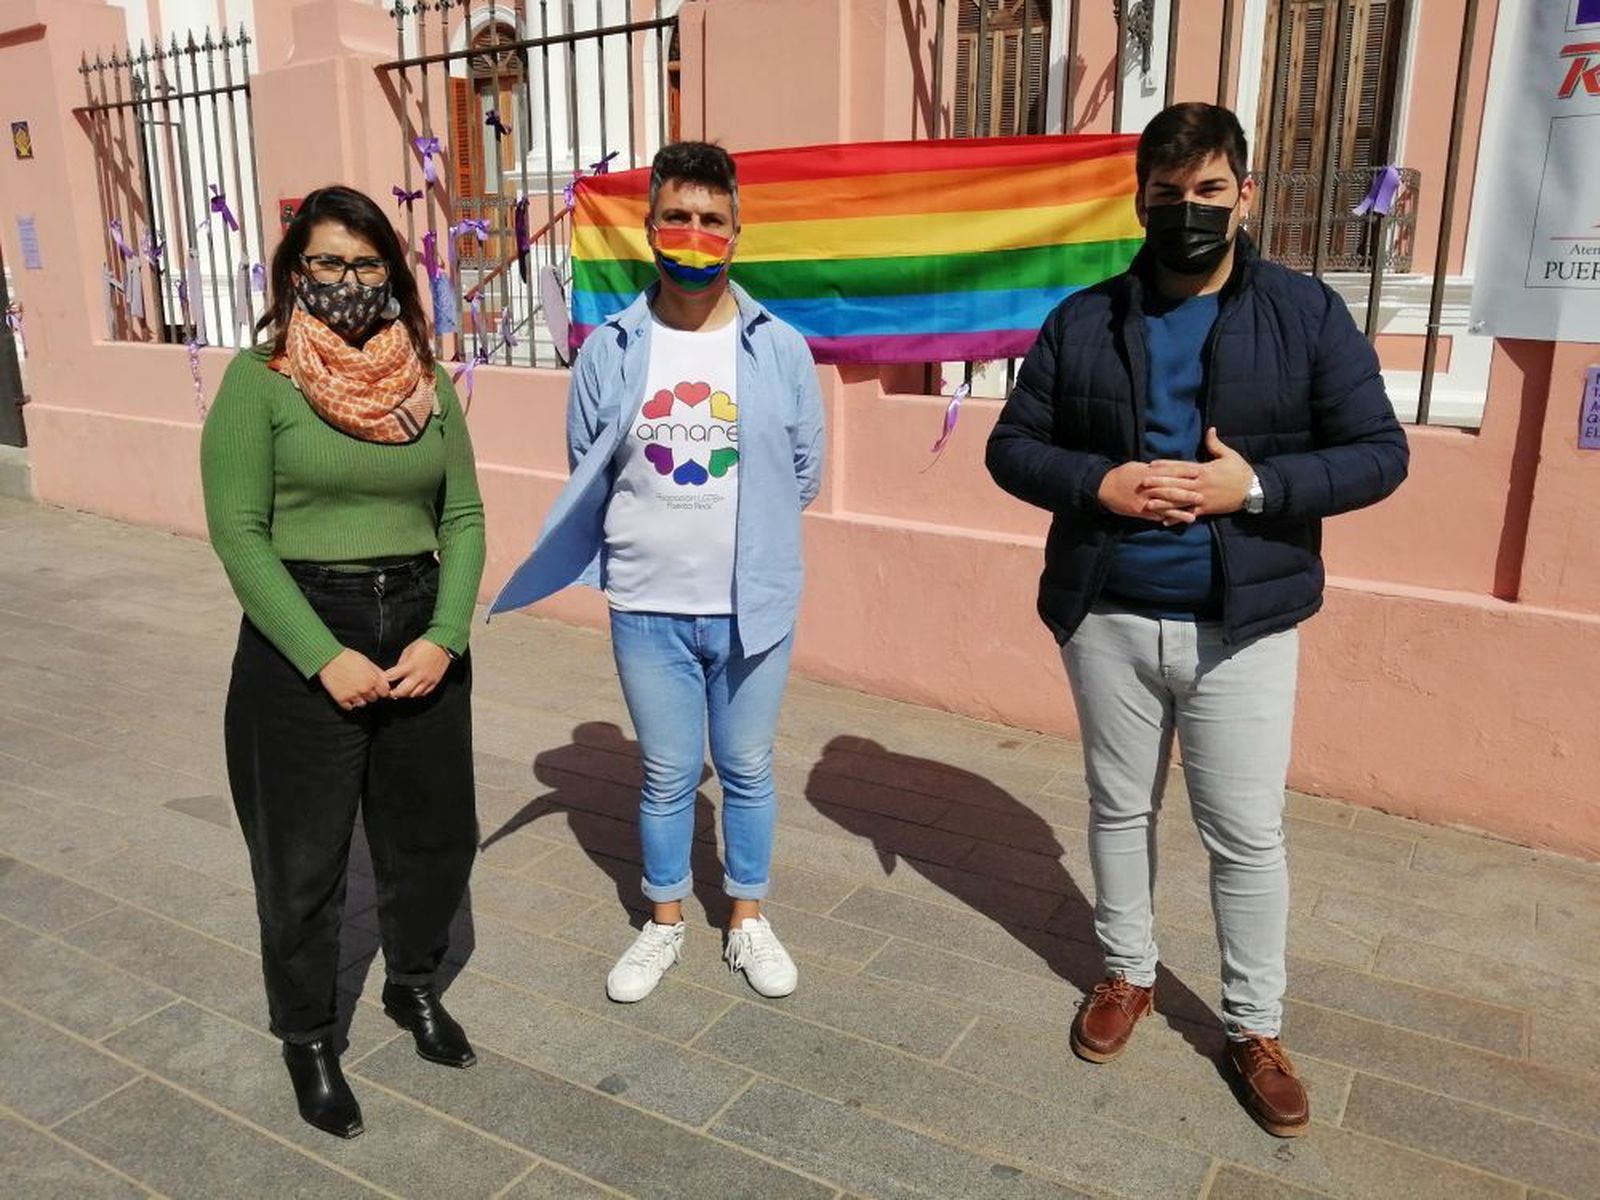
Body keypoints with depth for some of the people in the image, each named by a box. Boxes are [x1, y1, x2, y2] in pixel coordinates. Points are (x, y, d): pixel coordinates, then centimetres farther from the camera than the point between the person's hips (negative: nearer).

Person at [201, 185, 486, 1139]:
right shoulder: (260, 380, -7)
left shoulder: (427, 380, 4)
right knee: (305, 856, 9)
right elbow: (239, 534, -10)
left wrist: (444, 637, -10)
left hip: (421, 632, 4)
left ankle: (415, 987, 42)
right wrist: (326, 657, -17)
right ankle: (309, 1039, 32)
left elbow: (464, 518, 3)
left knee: (436, 833, 15)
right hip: (301, 641, -3)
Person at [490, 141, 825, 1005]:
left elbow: (803, 473, 5)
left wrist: (743, 537, 7)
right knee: (667, 775, 15)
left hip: (753, 605, 0)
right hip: (647, 609, 0)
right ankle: (663, 925, 35)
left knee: (748, 770, 15)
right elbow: (584, 482, 6)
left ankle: (748, 922, 35)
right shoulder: (609, 351, -4)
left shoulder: (780, 348, -6)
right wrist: (646, 541, 5)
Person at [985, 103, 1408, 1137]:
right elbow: (1013, 447, 3)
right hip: (1108, 617, 2)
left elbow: (1379, 452, -3)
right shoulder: (1083, 320, 2)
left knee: (1249, 834, 7)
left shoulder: (1308, 314, -2)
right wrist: (1100, 483, -15)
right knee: (1120, 809, 16)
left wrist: (1256, 485, -19)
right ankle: (1128, 973, 38)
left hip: (1242, 625, -1)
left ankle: (1255, 1027, 27)